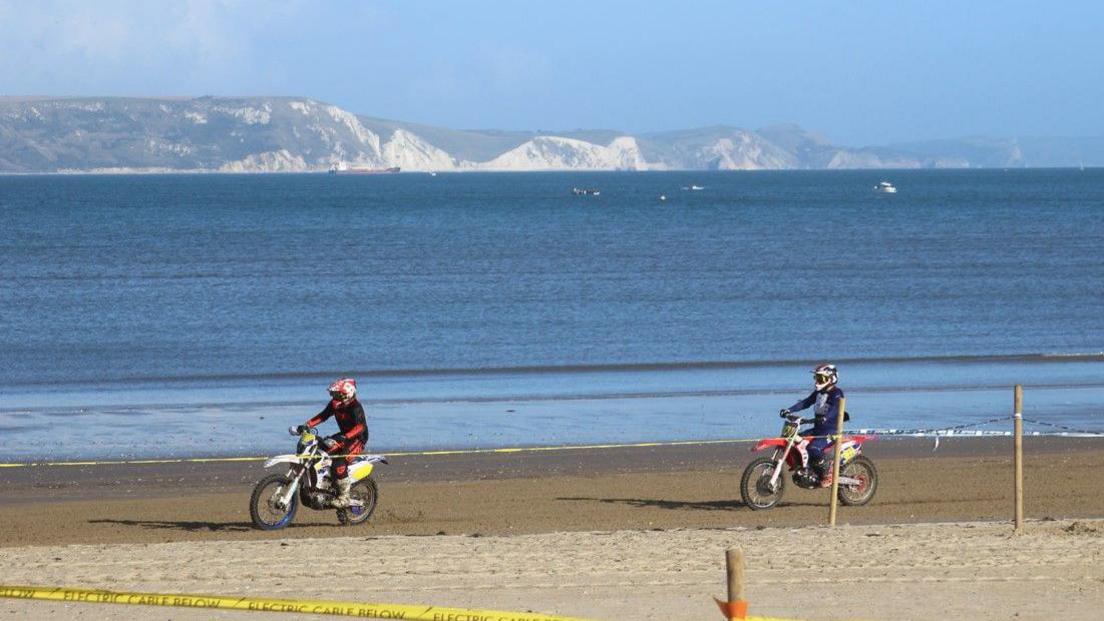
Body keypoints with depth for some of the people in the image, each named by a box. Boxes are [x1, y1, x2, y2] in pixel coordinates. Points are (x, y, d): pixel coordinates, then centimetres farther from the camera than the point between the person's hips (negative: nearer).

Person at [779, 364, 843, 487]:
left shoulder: (836, 393, -9)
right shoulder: (818, 393, 17)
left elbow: (835, 408, -26)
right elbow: (805, 402, 14)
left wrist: (825, 417, -46)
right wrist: (789, 410, 1)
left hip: (831, 429, -9)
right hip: (818, 428, 9)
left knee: (814, 448, -32)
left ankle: (827, 473, -15)